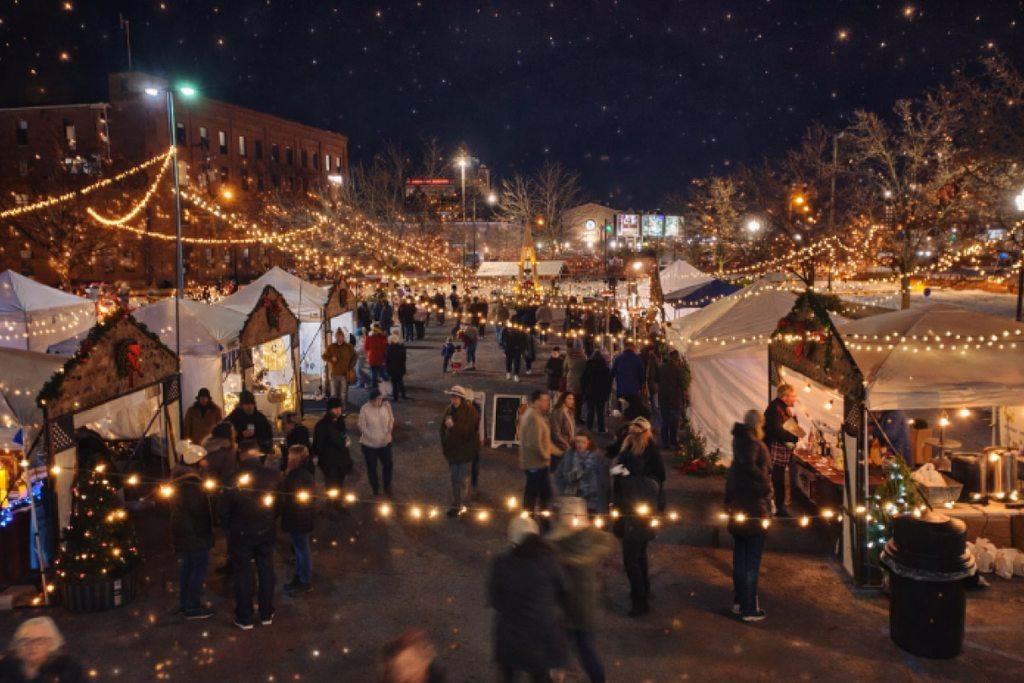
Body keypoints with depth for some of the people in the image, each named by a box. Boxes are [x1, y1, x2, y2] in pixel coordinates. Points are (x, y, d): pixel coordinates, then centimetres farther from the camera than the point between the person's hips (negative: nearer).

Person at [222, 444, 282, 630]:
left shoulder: (234, 479, -19)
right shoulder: (274, 476, -13)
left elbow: (227, 509, -9)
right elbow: (280, 505, -2)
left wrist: (228, 527, 9)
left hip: (241, 533, -2)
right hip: (266, 531, 2)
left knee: (243, 575, 10)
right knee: (266, 572, 15)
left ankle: (245, 618, 19)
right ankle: (266, 614, 25)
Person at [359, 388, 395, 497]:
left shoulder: (386, 405, -10)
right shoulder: (365, 409, -19)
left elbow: (391, 420, 1)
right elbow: (362, 426, -15)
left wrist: (388, 432, -15)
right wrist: (372, 437, -23)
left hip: (385, 442, 3)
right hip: (369, 444, -3)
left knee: (388, 464, 11)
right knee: (372, 468, 10)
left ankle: (387, 487, 35)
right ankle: (376, 490, 31)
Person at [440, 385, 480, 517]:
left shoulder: (470, 411, -16)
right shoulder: (449, 409, -1)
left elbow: (469, 430, -25)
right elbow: (443, 428, 5)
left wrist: (454, 425, -32)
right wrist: (444, 445, 2)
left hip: (465, 450, -5)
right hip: (452, 449, 5)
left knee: (463, 480, 4)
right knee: (454, 479, 15)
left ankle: (458, 504, 15)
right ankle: (457, 503, 28)